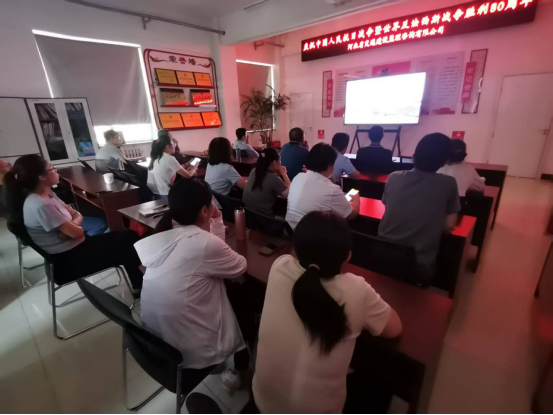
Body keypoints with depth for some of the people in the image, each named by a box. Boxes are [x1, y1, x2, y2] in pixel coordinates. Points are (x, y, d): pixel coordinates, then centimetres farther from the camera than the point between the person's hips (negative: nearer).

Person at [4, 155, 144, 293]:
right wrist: (75, 225, 0)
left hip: (74, 248, 9)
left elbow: (77, 215, 8)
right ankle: (139, 286, 9)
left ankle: (138, 283, 7)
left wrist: (71, 225, -13)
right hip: (69, 259, -9)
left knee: (128, 235, 2)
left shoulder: (47, 194, 5)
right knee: (126, 242, -7)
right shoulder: (41, 206, -25)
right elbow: (77, 232, -21)